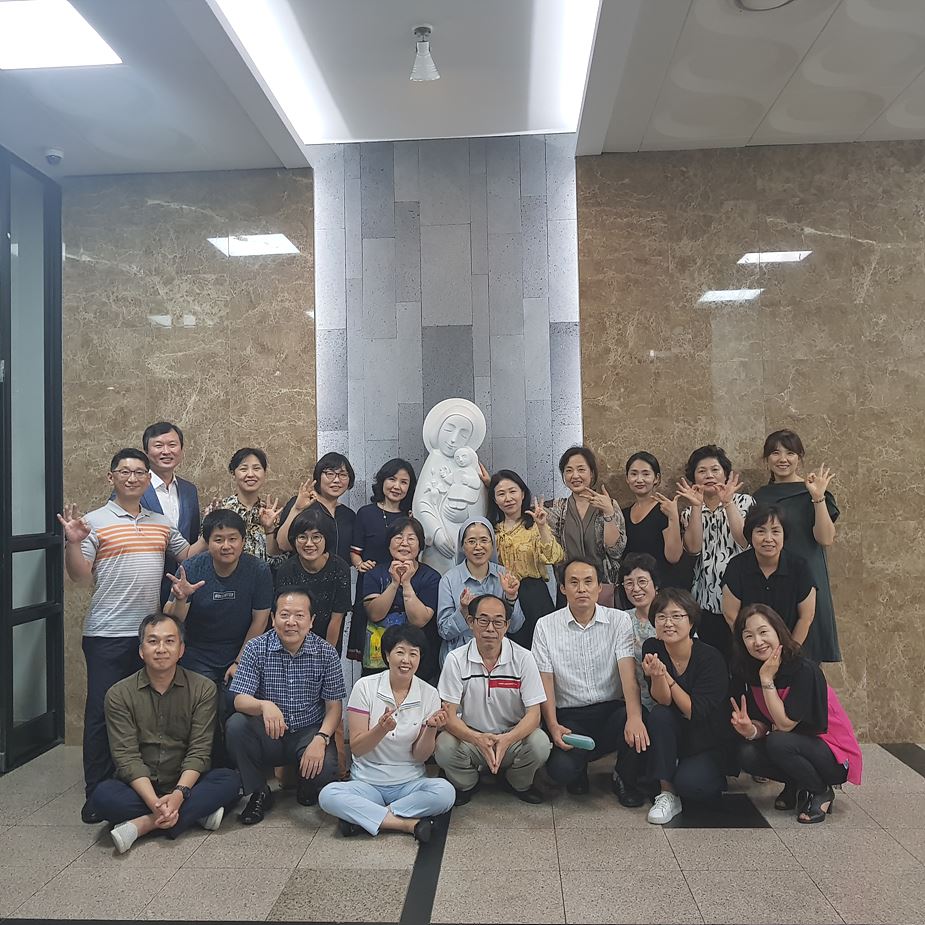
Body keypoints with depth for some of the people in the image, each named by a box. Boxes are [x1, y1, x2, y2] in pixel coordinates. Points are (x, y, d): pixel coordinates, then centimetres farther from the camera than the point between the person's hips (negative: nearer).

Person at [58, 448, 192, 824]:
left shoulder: (162, 523, 11)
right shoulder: (95, 522, -5)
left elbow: (188, 556, 18)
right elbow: (79, 576, -9)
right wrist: (73, 542, -25)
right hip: (107, 635, -5)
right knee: (102, 713, 1)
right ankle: (97, 793, 14)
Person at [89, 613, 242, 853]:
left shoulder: (202, 689, -4)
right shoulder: (119, 694, -4)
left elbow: (199, 751, -9)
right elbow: (127, 757, -12)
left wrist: (179, 793, -27)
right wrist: (155, 802, -27)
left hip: (184, 785, 0)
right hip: (140, 787, 0)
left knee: (230, 779, -26)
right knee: (102, 795, -30)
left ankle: (143, 825, -27)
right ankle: (197, 812, -23)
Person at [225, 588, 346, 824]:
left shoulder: (326, 653, -6)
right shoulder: (256, 649, -7)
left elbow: (334, 706, -4)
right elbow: (240, 700, -14)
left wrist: (321, 738, -23)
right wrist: (264, 705, -38)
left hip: (309, 732, -1)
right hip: (267, 734, 1)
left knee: (325, 768, -30)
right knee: (235, 725, -28)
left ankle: (307, 790, 11)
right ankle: (259, 793, -3)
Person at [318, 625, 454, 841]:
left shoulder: (429, 694, -3)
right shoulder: (365, 687, -7)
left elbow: (420, 756, -1)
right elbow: (356, 748, -9)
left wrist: (432, 728, -21)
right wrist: (382, 728, -28)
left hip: (409, 783, 1)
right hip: (367, 781, -1)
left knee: (445, 791, -29)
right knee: (327, 795, -29)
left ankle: (363, 817, -18)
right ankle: (409, 823, -23)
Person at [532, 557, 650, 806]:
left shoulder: (619, 621, 0)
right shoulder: (546, 626, 0)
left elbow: (628, 671, -14)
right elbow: (545, 680, -2)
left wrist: (634, 715, -31)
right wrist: (553, 726, -17)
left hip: (612, 709, 1)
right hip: (570, 716, 0)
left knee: (639, 728, -32)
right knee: (560, 769, -27)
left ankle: (624, 779, 2)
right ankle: (578, 769, 14)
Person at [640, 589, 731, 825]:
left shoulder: (710, 658, -20)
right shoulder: (652, 649, -10)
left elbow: (696, 713, -23)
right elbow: (662, 701, -17)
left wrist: (666, 676, -28)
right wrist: (657, 675, -37)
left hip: (710, 745, -3)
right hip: (674, 738, 3)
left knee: (689, 783, -27)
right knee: (658, 715, -28)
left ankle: (714, 777, 9)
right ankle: (667, 792, -17)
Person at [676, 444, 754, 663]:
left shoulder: (744, 502, 7)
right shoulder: (689, 512, 12)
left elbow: (745, 540, -10)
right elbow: (693, 548, -6)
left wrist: (727, 503, -13)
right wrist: (696, 507, -9)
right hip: (706, 601, 2)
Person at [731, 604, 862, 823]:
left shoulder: (804, 670, -25)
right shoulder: (750, 672, -5)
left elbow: (785, 724, -26)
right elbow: (763, 725, -4)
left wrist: (767, 679, -27)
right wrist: (750, 730, -26)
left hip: (836, 757, -6)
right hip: (798, 744, 6)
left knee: (778, 743, -32)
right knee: (747, 755, -20)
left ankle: (822, 792, -4)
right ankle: (796, 787, 8)